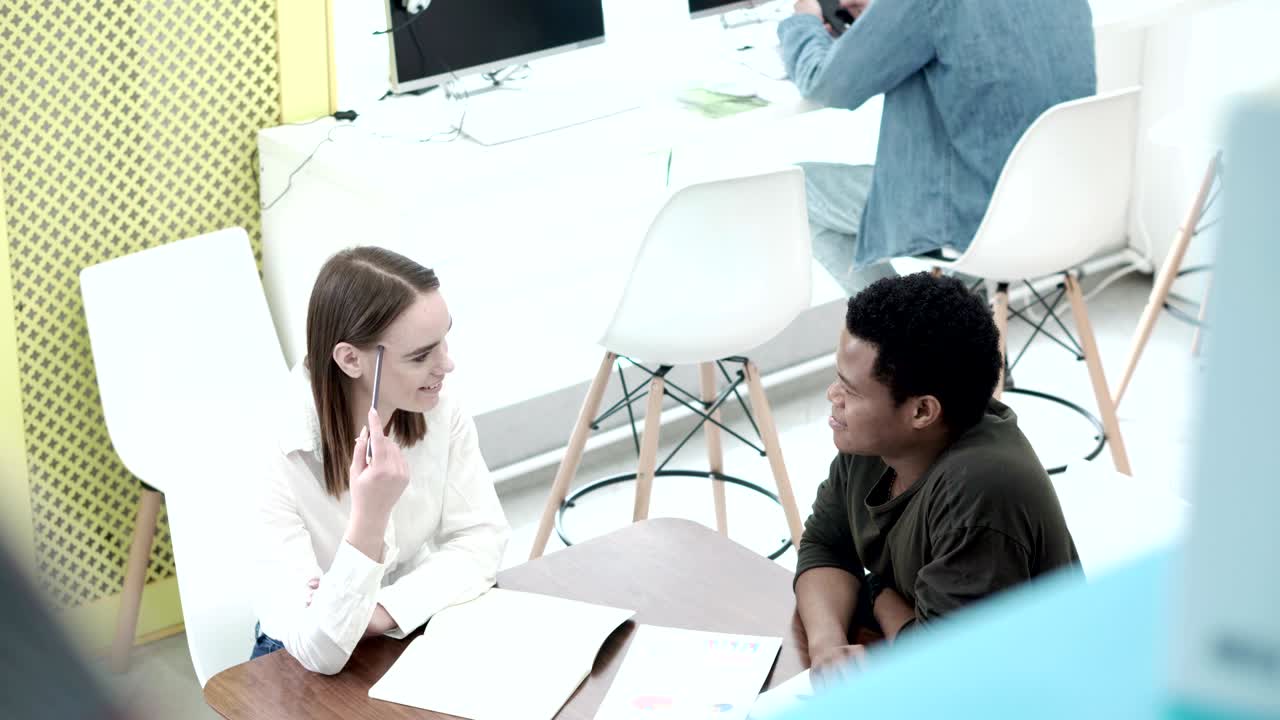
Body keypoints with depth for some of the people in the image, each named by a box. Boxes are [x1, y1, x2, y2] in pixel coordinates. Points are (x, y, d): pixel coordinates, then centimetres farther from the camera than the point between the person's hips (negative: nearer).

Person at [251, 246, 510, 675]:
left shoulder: (438, 412, -12)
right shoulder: (275, 460, -26)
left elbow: (482, 540, -11)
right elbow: (320, 651, -30)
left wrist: (381, 611, -24)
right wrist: (369, 517, -42)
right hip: (306, 667, -4)